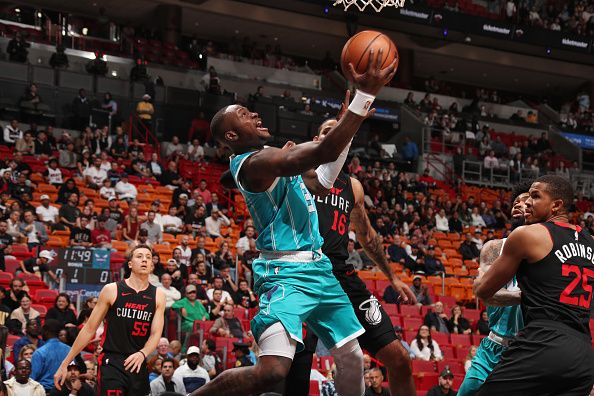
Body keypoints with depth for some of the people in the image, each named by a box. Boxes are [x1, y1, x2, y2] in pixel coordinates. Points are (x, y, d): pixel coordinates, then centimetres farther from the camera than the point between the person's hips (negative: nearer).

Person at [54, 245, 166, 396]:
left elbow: (156, 334, -2)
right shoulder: (111, 290, -2)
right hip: (112, 364, -4)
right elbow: (89, 329, 2)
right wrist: (64, 364, 1)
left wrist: (142, 354, -25)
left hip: (139, 365, 4)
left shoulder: (158, 296, 5)